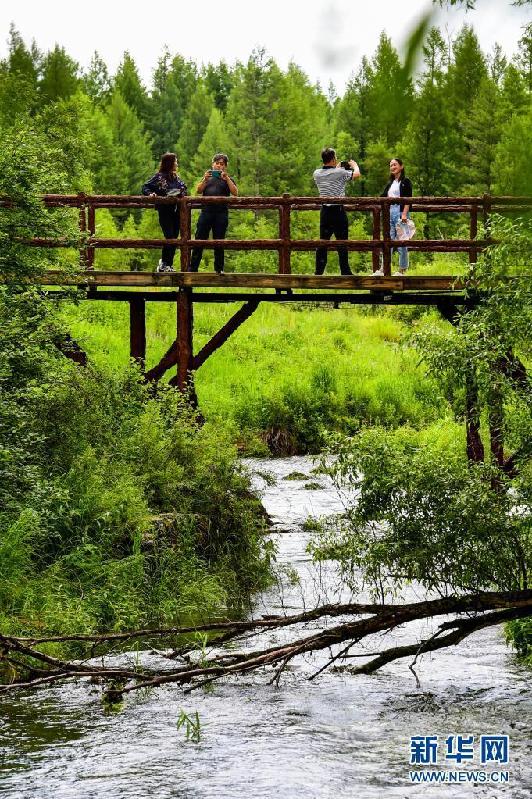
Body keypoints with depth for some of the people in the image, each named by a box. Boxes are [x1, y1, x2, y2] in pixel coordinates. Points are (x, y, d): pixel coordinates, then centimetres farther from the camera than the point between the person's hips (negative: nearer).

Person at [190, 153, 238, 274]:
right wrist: (205, 179, -10)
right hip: (206, 212, 1)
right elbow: (198, 190, 6)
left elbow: (235, 193, -2)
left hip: (221, 213, -1)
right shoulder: (207, 178, 21)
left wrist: (226, 179, -12)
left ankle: (219, 269, 8)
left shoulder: (228, 180, 15)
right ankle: (193, 268, -4)